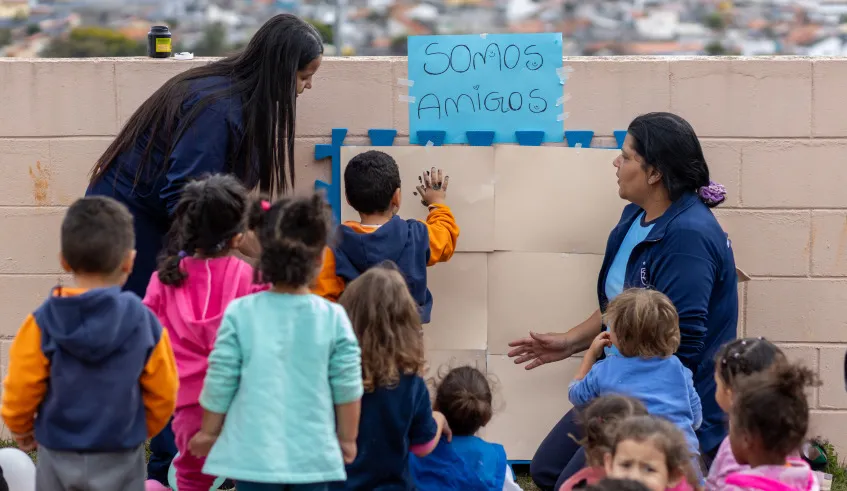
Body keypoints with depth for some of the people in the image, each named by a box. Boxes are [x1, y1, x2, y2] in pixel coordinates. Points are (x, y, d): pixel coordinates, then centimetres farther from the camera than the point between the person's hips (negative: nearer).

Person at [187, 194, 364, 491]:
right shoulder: (333, 318, -6)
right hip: (313, 453, 1)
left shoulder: (240, 313, -8)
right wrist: (347, 439, 17)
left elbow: (219, 383, -3)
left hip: (254, 452, -1)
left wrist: (208, 433, 14)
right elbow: (347, 388, 0)